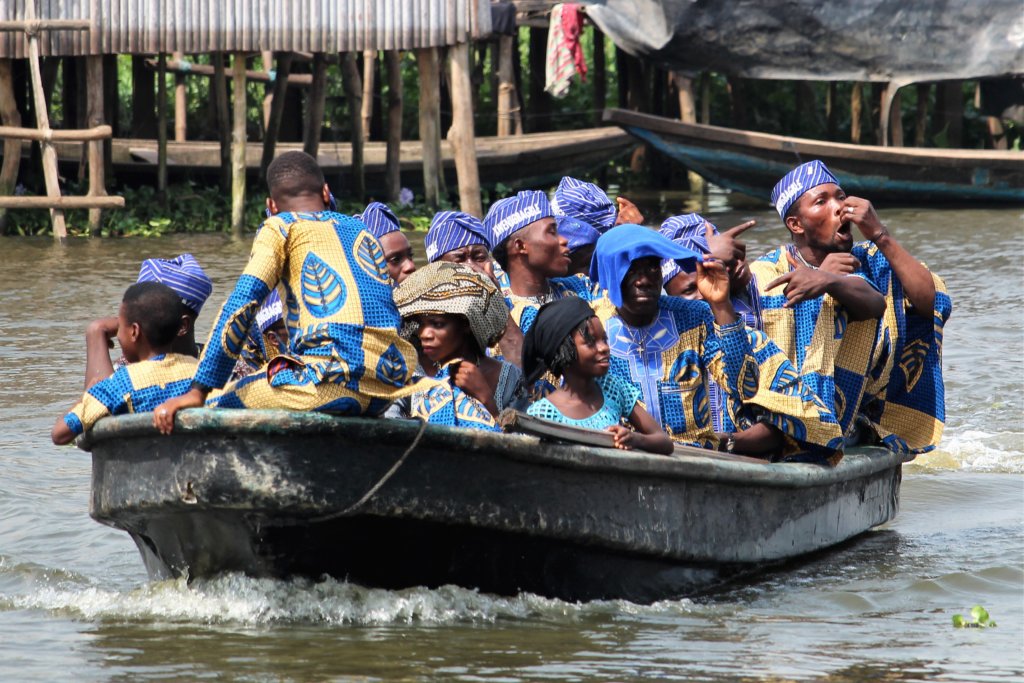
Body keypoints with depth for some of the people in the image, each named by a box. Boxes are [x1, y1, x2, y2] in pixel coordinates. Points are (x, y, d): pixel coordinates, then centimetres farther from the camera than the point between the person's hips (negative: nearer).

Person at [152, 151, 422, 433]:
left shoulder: (281, 226, 9)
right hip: (388, 389, 7)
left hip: (336, 379, -7)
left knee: (220, 407, 8)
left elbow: (241, 304, -3)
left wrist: (198, 392, -7)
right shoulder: (360, 230, 26)